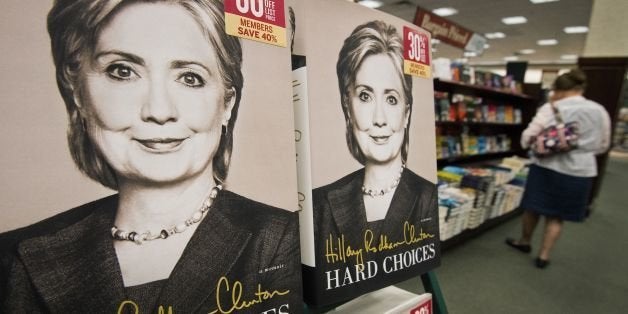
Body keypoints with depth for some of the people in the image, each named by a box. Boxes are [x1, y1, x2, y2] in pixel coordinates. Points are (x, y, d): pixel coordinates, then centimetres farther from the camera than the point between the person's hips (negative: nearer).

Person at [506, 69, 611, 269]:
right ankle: (543, 256, 19)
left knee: (533, 208, 16)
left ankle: (524, 242, 35)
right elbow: (602, 146, 13)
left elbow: (527, 137, -10)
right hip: (581, 171, 3)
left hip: (547, 167, -3)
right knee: (556, 216, 13)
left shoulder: (551, 109, -9)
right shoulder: (600, 111, 3)